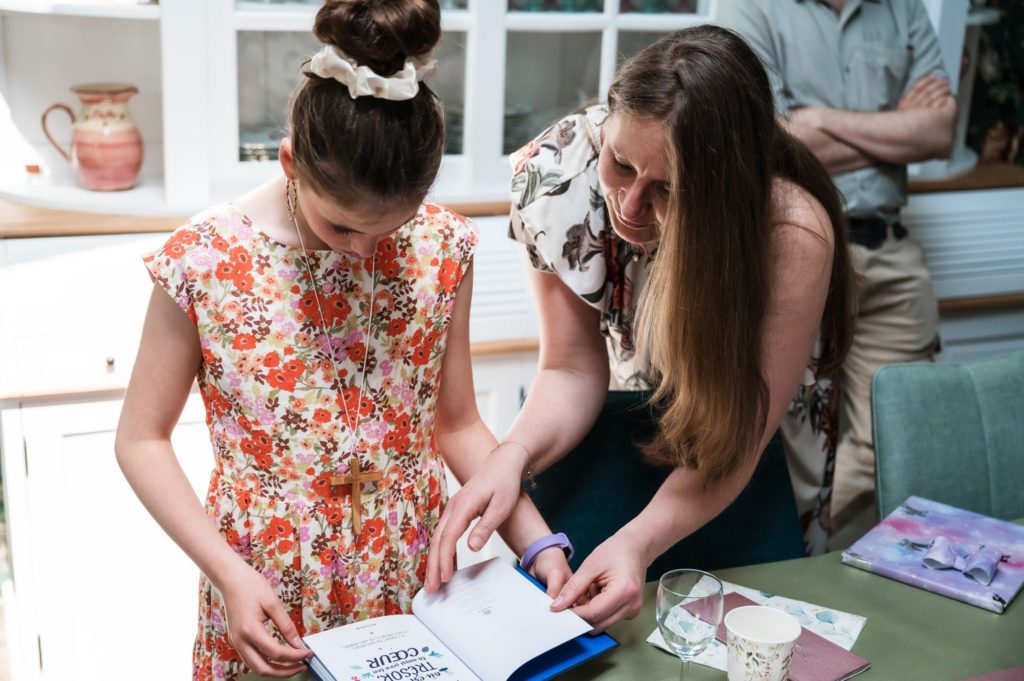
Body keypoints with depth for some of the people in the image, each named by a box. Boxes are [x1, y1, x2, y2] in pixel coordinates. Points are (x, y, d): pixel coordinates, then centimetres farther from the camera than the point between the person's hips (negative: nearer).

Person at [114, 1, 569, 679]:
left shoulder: (441, 248, -8)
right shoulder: (203, 261, -15)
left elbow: (457, 424, 0)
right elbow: (142, 438, -7)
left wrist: (538, 542, -11)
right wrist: (228, 571, -18)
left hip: (412, 575, 2)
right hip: (265, 590, -2)